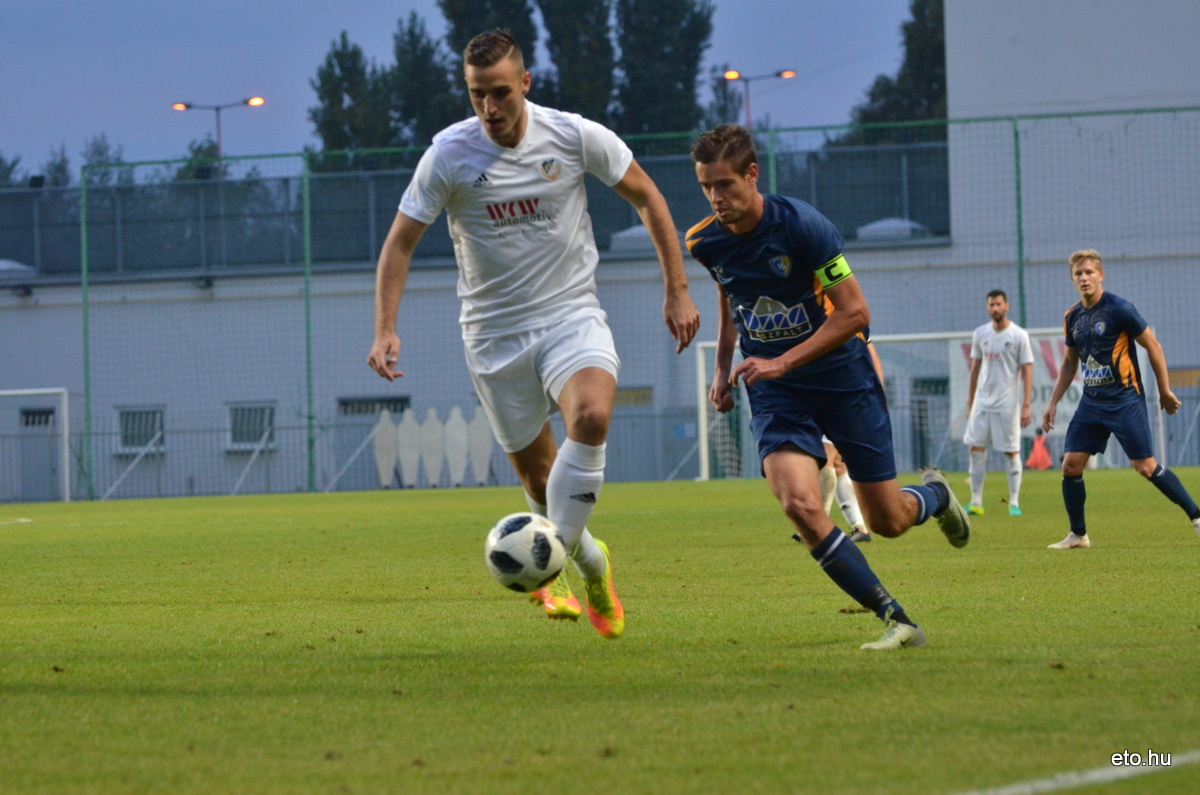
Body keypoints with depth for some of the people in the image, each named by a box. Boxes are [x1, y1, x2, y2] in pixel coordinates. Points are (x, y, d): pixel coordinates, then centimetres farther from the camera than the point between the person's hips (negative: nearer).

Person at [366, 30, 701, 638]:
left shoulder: (575, 137, -8)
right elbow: (400, 243, -2)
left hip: (571, 315, -1)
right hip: (495, 331, 1)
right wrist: (385, 330, -13)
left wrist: (677, 290, 4)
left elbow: (645, 198, 6)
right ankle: (590, 566, 29)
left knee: (592, 416, -30)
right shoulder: (449, 154, -9)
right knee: (537, 474, 2)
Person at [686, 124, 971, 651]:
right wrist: (722, 367, 11)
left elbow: (854, 312, -20)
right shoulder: (705, 243, -5)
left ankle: (935, 495, 44)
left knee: (887, 521, 4)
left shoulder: (801, 225, -21)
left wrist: (782, 362, -25)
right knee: (799, 505, -23)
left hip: (843, 378, -3)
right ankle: (896, 621, -14)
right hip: (775, 394, 3)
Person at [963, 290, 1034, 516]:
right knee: (976, 448, 0)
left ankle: (1014, 503, 5)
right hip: (982, 402, 4)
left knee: (1011, 452, -1)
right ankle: (976, 502, 5)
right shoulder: (980, 334, 7)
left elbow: (1027, 372, -6)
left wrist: (1026, 406, -13)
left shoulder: (1019, 335, -5)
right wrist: (969, 403, 11)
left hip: (1007, 404, -4)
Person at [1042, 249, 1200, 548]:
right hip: (1091, 402, 6)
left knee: (1146, 466, -9)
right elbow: (1069, 363, 20)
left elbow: (1153, 346, -6)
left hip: (1125, 401, -6)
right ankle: (1078, 535, 10)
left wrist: (1165, 392, -3)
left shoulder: (1119, 309, -12)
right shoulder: (1072, 317, 7)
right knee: (1071, 464, -2)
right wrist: (1053, 402, 15)